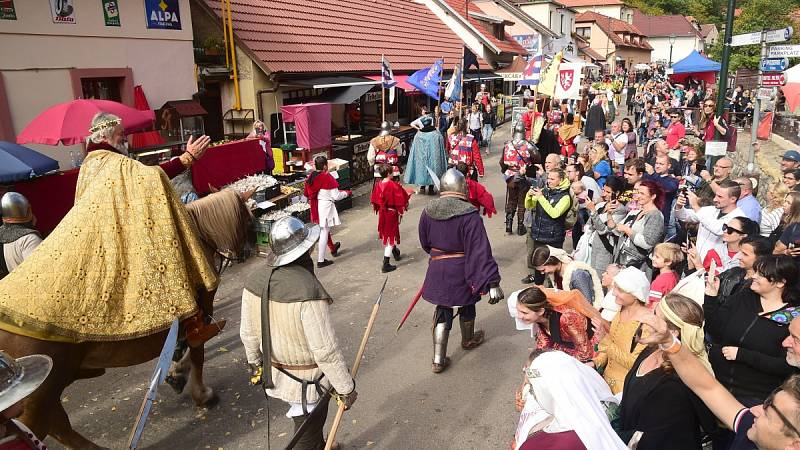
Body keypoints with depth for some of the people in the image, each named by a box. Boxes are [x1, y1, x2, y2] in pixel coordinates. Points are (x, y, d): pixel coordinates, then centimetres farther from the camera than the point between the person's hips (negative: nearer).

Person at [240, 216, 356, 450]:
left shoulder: (253, 282, -11)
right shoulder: (309, 291, -32)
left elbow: (248, 334, 2)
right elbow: (326, 351, -26)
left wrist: (256, 362, 21)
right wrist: (346, 388, -13)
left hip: (274, 374, 7)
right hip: (307, 382, -7)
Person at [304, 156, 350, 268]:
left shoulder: (311, 177, 0)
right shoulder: (327, 177, -18)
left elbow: (308, 195, 8)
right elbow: (336, 196, -15)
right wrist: (347, 193, 2)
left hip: (315, 207, 8)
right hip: (326, 206, -8)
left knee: (324, 230, 26)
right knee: (324, 233, 0)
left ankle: (333, 248, 49)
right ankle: (320, 260, 4)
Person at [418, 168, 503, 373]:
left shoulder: (428, 212, -5)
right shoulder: (469, 214, -21)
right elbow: (481, 250, -24)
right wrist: (492, 282, -22)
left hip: (437, 270, 3)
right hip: (462, 271, -3)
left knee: (442, 312, 15)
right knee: (467, 306, 23)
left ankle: (438, 360, 15)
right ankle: (468, 340, 49)